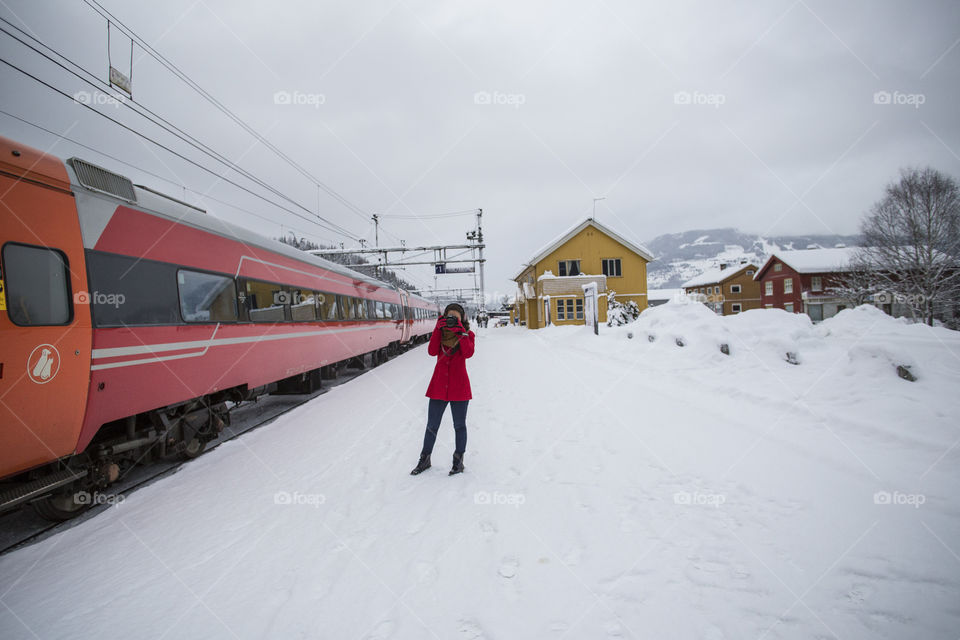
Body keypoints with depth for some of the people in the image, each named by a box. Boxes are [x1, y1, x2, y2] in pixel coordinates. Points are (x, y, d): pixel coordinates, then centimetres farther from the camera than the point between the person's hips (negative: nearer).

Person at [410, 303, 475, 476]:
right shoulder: (440, 333, 4)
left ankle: (458, 461, 25)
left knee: (459, 426, 10)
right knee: (432, 426, 9)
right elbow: (432, 351, -14)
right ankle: (424, 460, 25)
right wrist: (438, 328, -19)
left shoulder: (467, 334, -1)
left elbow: (468, 353, -21)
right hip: (438, 386, 2)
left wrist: (460, 331, -24)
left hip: (459, 387, -2)